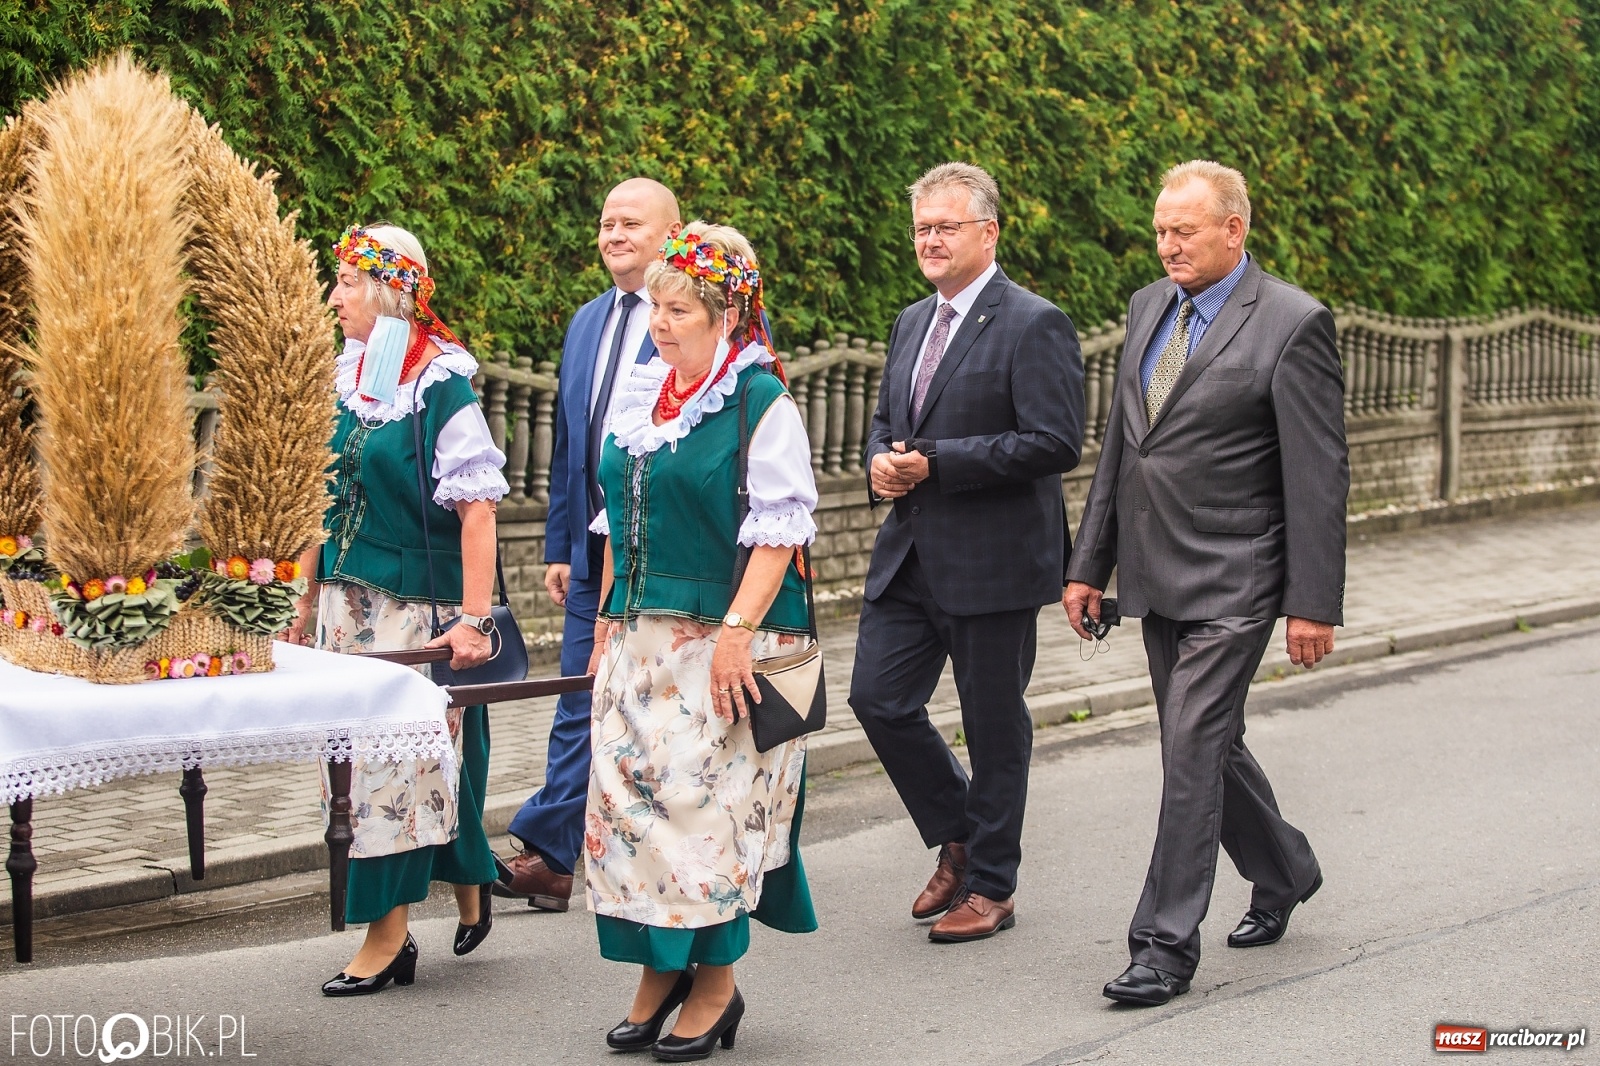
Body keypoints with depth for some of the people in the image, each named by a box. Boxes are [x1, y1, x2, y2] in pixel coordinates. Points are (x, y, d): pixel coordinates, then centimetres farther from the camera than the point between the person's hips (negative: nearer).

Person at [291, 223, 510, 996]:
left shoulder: (443, 387, -12)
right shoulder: (345, 379, 9)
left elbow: (477, 506, -16)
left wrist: (474, 618, -21)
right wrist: (310, 598, 16)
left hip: (418, 608, -7)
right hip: (348, 603, 7)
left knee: (406, 757, -3)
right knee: (362, 756, 8)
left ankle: (387, 936, 5)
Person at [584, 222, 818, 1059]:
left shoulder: (762, 405, -8)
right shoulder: (640, 397, 12)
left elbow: (777, 532, -13)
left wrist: (737, 630, -20)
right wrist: (606, 625, 16)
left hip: (721, 639, -7)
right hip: (641, 637, 7)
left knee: (709, 800, -4)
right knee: (630, 795, 5)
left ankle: (714, 983, 9)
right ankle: (661, 970, 18)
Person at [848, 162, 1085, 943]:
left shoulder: (1034, 325, -11)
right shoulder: (912, 323, 14)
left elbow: (1056, 441, -18)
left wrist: (937, 463, -20)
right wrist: (880, 462, 0)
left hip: (993, 559, -7)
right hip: (910, 554, 7)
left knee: (994, 726, 3)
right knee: (880, 698, 4)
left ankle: (990, 886, 17)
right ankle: (957, 838, 25)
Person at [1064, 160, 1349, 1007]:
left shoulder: (1293, 324, -11)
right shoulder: (1148, 307, 10)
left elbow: (1319, 476, -12)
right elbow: (1119, 445, 15)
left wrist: (1314, 603, -14)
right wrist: (1088, 564, 13)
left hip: (1233, 580, -7)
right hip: (1157, 578, 7)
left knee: (1193, 751, -9)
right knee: (1208, 743, 16)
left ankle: (1166, 944, -3)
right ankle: (1282, 871, 39)